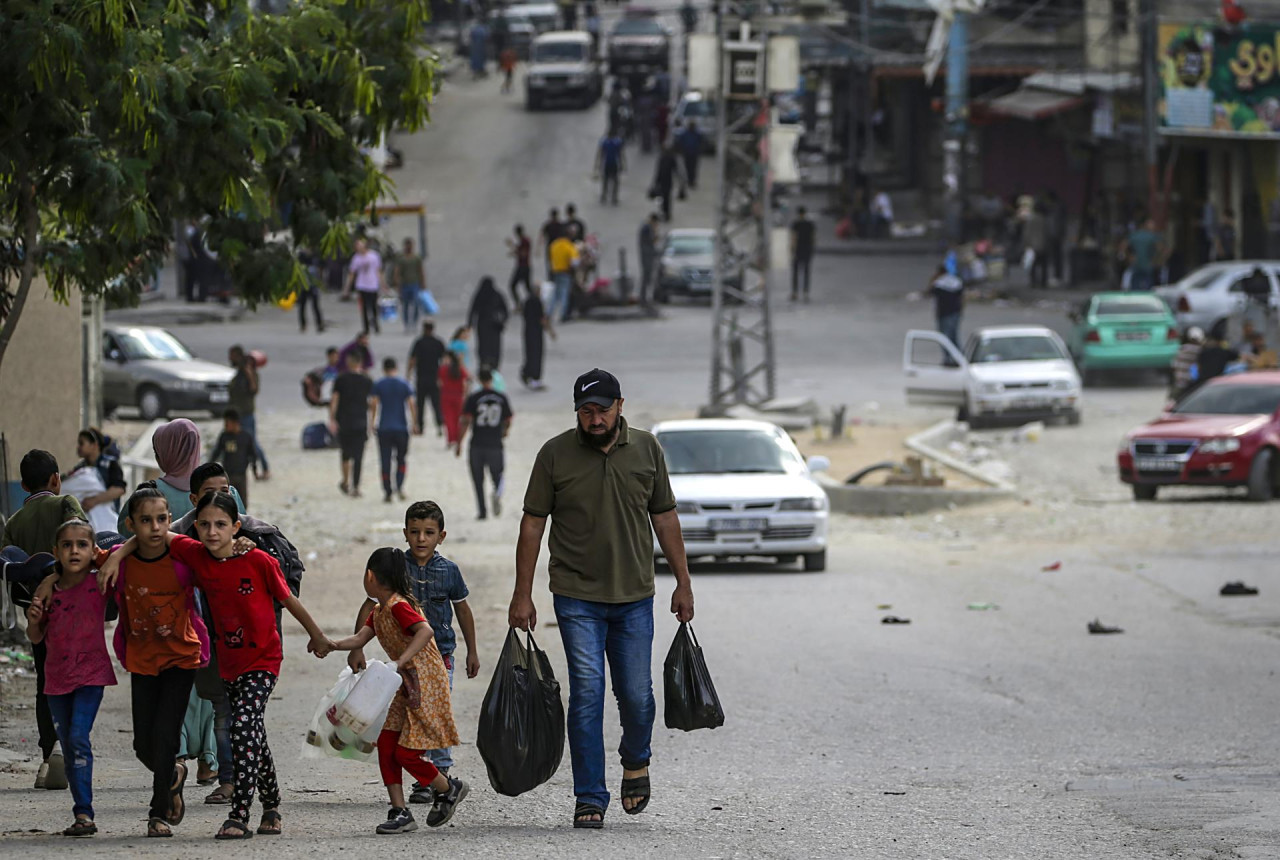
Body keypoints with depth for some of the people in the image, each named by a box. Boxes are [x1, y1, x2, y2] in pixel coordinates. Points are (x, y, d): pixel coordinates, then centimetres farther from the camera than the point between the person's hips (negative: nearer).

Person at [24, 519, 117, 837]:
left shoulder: (99, 584, -6)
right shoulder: (48, 590, 2)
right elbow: (36, 638, 9)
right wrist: (33, 620, -10)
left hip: (90, 673, -5)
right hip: (57, 676, 5)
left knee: (79, 737, -18)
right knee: (69, 747, 8)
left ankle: (84, 813, -19)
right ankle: (83, 816, 15)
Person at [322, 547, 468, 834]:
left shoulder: (398, 606, -19)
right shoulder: (377, 612, 13)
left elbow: (425, 630, -33)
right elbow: (359, 639, 6)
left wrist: (402, 661, -42)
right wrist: (330, 645, -10)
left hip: (426, 684, -10)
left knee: (406, 753, -9)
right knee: (385, 745, 1)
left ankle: (449, 788, 16)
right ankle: (399, 813, 3)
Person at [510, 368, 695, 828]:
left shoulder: (646, 450, 5)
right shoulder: (555, 454, -2)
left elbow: (664, 517, 12)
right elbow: (533, 523, 1)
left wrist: (683, 583, 10)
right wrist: (522, 595, -2)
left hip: (635, 598, 2)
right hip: (578, 599, -2)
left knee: (636, 695, 2)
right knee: (586, 694, -7)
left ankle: (635, 760, 33)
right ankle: (590, 799, -1)